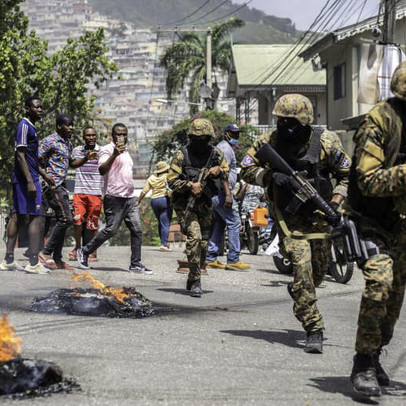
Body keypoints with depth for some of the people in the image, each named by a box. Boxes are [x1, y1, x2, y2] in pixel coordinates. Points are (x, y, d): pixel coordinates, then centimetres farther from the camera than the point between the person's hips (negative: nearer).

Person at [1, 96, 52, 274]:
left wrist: (44, 174, 32)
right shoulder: (25, 125, -12)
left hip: (20, 179, 10)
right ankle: (34, 263, -9)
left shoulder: (31, 127, 18)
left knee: (17, 216, 10)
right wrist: (30, 181, -24)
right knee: (35, 217, -9)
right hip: (27, 179, -10)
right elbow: (20, 155, -19)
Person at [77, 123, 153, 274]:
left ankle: (136, 264, 2)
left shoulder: (126, 151, 22)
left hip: (130, 197, 8)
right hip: (114, 197, -8)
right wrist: (114, 154, -30)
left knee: (137, 230, 0)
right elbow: (102, 170, -20)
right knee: (111, 229, -9)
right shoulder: (107, 150, -5)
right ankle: (84, 252, 7)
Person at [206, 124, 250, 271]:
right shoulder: (226, 148, -10)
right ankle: (233, 260, -10)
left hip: (213, 192, 11)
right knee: (234, 223, -9)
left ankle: (211, 258, 11)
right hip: (221, 192, -11)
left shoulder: (220, 147, 24)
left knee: (218, 225, 12)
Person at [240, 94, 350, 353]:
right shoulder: (269, 142, -10)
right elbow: (247, 169, -2)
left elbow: (348, 175, -2)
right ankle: (314, 330, -9)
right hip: (288, 217, -1)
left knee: (320, 269, 14)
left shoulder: (326, 143, -12)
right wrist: (271, 177, -20)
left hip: (317, 215, 2)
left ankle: (298, 292, 50)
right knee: (302, 267, -16)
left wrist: (335, 201, -16)